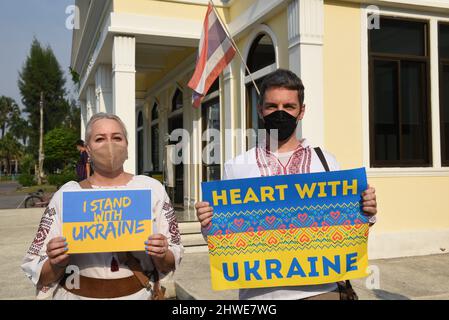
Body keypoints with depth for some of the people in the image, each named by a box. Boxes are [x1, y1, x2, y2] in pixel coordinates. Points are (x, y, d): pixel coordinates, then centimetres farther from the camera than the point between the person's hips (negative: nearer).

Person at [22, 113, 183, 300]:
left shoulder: (152, 188, -7)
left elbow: (169, 264, -2)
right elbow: (38, 274, -3)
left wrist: (161, 256, -22)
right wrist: (57, 264, -22)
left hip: (140, 294, 0)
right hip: (76, 294, 0)